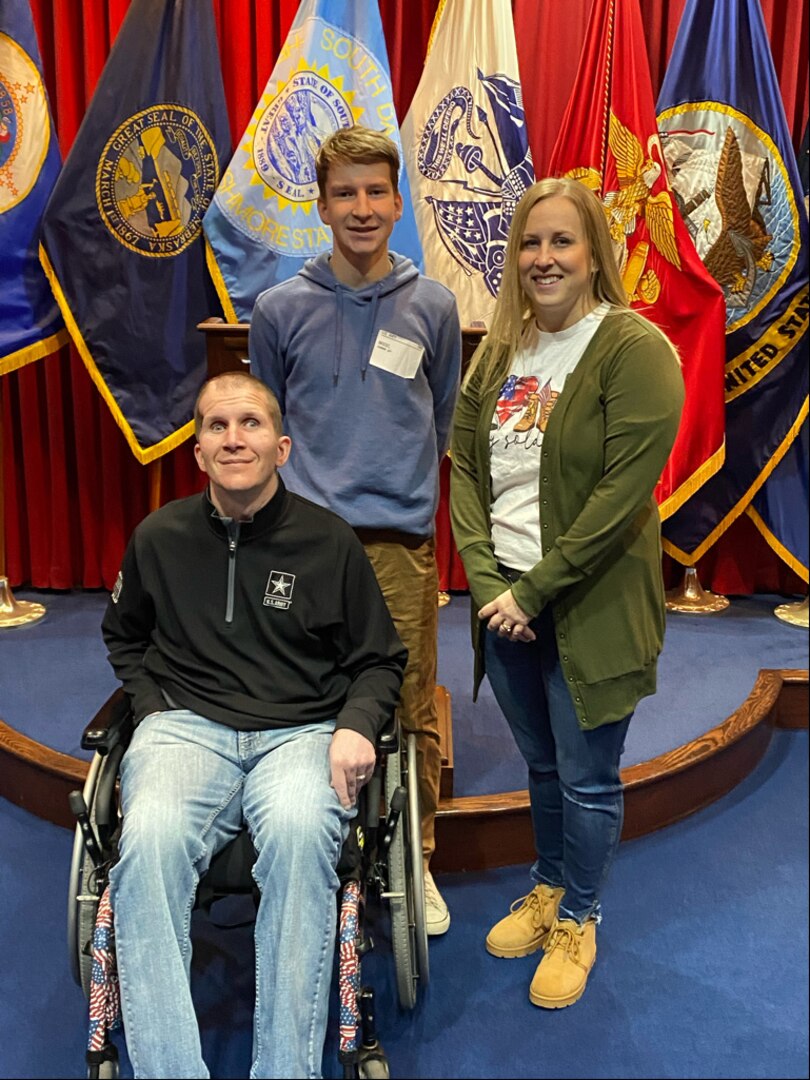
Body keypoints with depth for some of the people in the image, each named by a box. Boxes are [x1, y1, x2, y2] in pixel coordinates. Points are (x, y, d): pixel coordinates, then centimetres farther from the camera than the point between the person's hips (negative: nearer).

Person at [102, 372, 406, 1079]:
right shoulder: (159, 537, 10)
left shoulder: (331, 541, 5)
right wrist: (152, 708, 10)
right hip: (187, 725, 2)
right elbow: (124, 638, 28)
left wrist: (356, 726, -5)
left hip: (302, 730, -1)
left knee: (299, 832, -35)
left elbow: (379, 660, 15)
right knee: (150, 840, -32)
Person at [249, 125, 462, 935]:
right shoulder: (281, 309, 2)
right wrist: (309, 487, 10)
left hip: (402, 541, 1)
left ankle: (415, 860, 25)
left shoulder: (433, 307, 4)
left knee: (411, 710, 7)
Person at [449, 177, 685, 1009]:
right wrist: (486, 577, -7)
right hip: (505, 598, 5)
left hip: (589, 605, -5)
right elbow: (463, 466, 5)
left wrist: (536, 591, -17)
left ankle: (577, 921, 33)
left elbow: (624, 492, -18)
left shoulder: (634, 349, -12)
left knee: (587, 778, 10)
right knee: (541, 764, 20)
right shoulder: (499, 351, 7)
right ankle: (548, 889, 43)